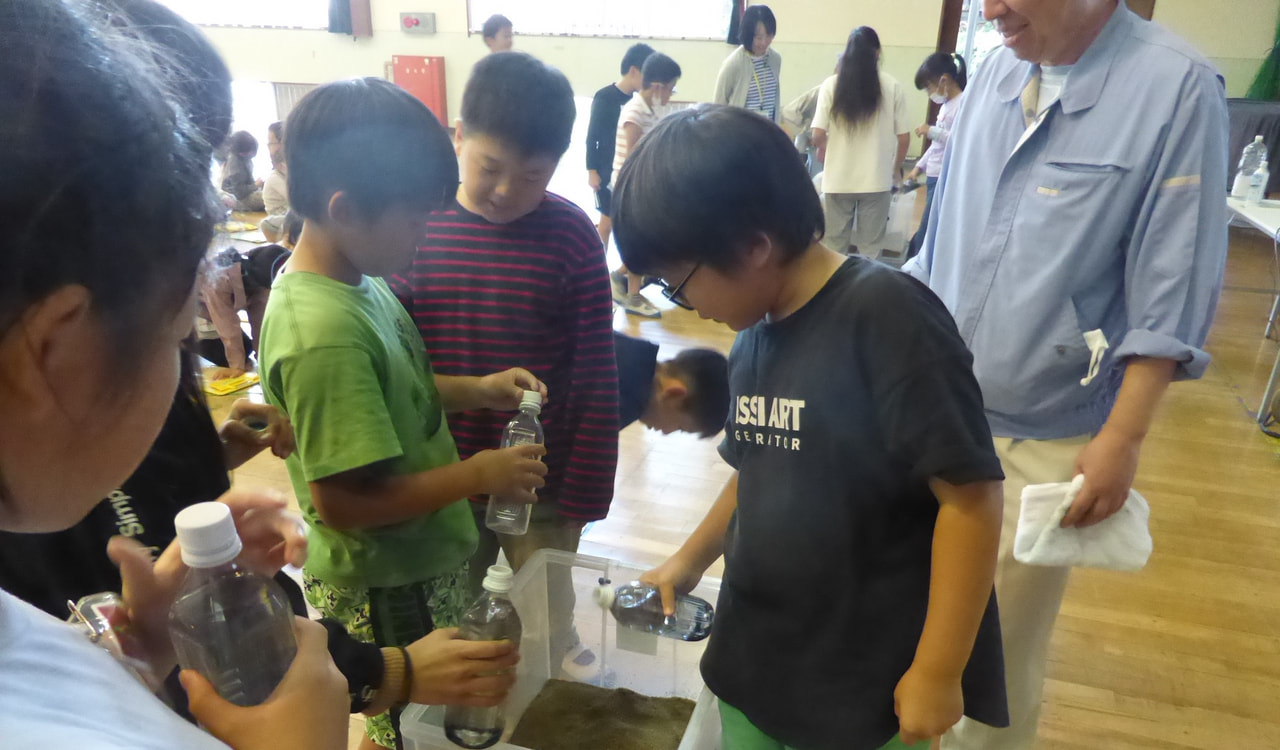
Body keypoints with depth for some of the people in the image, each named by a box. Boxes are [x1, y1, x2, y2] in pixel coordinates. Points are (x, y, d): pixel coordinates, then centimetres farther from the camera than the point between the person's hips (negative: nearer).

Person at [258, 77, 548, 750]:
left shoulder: (354, 278, -3)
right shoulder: (324, 332, -31)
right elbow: (344, 501, -29)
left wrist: (474, 390, -1)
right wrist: (479, 474, -21)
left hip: (420, 564, 8)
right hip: (385, 591, -8)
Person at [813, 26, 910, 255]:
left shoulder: (831, 85, -4)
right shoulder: (893, 87, -2)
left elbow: (818, 135, -7)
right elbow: (904, 138, 0)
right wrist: (895, 169, 18)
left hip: (838, 178, 0)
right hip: (876, 179, 0)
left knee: (834, 250, 10)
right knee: (868, 249, 9)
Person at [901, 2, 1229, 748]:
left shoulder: (1177, 87, -12)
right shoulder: (995, 75, 3)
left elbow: (1169, 298, -12)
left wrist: (1123, 439, -14)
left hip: (1047, 438, -4)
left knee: (1001, 650, 13)